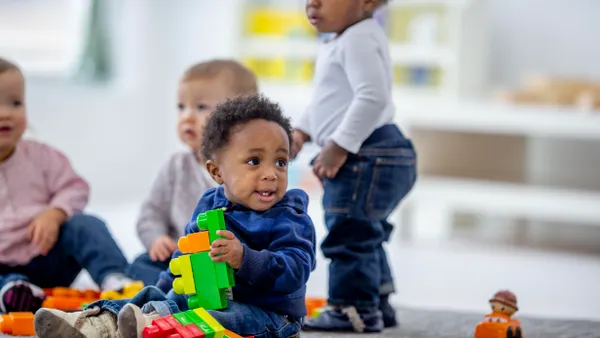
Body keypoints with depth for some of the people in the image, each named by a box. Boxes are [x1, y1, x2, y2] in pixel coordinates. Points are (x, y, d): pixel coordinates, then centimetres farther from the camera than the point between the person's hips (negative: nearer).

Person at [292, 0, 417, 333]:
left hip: (369, 155, -12)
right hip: (372, 157, 12)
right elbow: (326, 102, 30)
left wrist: (339, 146, -26)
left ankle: (353, 308, -3)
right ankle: (377, 304, 30)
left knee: (349, 231, -8)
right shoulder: (339, 41, 17)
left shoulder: (359, 40, -18)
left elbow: (372, 98, -29)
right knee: (364, 233, 20)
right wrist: (302, 130, 18)